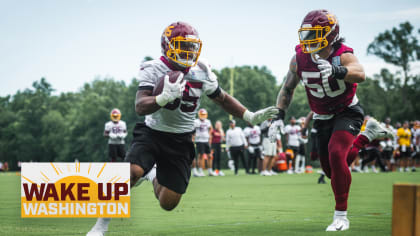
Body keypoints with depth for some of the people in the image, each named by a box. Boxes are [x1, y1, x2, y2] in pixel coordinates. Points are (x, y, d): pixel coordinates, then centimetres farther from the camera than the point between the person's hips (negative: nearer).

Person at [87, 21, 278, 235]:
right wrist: (164, 97, -44)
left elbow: (222, 98, 14)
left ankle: (154, 177, 38)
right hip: (152, 133, -3)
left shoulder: (201, 72, -2)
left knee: (168, 204, 0)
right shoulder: (153, 70, -13)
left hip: (181, 141, 3)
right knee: (132, 173, -32)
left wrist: (250, 117, 7)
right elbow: (140, 107, -26)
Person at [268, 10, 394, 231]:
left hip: (347, 112, -6)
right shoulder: (299, 59, -14)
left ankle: (341, 215, -17)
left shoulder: (342, 56, -29)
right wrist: (279, 117, -10)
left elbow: (359, 74, -52)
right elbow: (287, 89, 1)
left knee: (336, 155, -29)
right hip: (323, 118, 6)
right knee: (332, 170, 11)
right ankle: (368, 134, 34)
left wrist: (337, 71, -72)